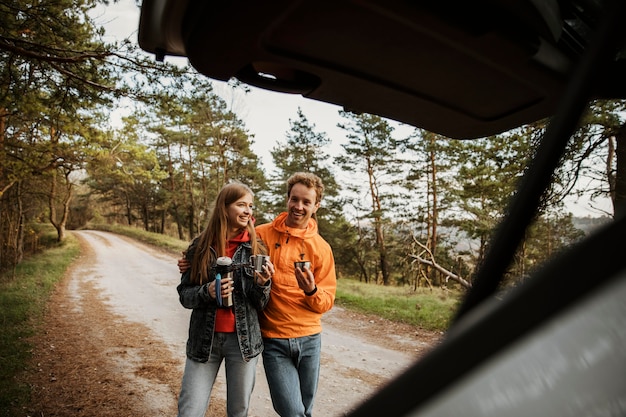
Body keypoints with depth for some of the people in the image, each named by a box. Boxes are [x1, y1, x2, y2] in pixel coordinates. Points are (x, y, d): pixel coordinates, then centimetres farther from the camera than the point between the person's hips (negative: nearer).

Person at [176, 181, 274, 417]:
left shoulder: (256, 249, -2)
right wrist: (207, 292, -19)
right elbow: (184, 295, 1)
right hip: (204, 339, 0)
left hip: (243, 339, 0)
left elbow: (261, 305, 0)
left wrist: (262, 283, -21)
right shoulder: (200, 246, -2)